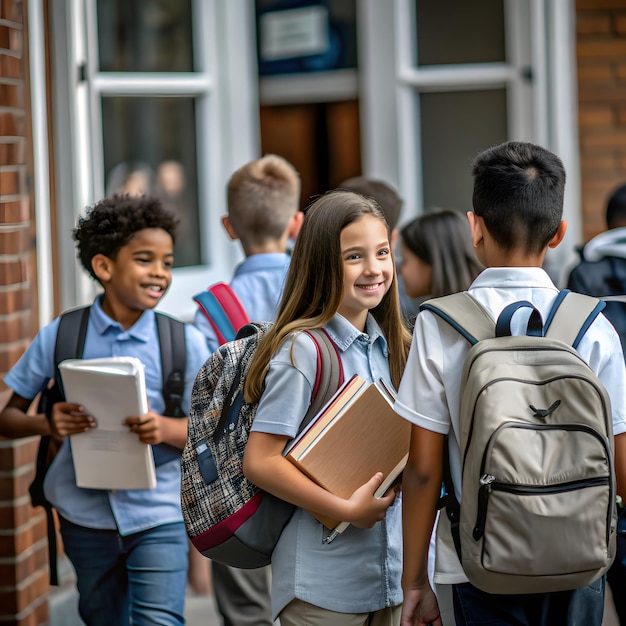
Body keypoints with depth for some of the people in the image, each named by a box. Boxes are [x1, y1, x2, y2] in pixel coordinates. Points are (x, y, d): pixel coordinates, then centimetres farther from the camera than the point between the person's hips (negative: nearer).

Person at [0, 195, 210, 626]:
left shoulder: (185, 343, -4)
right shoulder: (59, 337, -2)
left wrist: (166, 429, -22)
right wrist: (47, 424, -18)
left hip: (158, 516, -2)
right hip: (87, 518, 2)